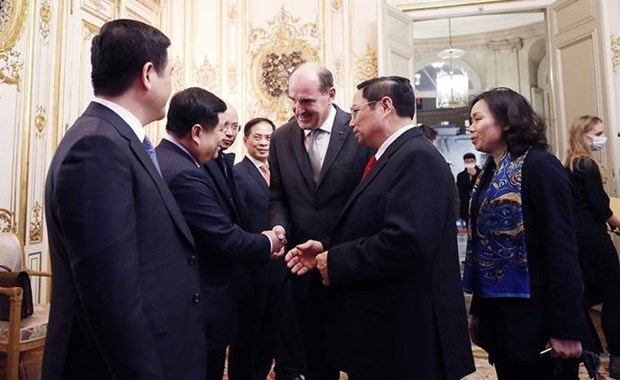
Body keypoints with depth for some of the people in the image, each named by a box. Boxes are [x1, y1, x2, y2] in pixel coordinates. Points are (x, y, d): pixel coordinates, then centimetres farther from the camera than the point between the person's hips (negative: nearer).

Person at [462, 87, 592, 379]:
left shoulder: (539, 166, -12)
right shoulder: (488, 174, 10)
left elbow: (563, 250, -17)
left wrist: (566, 327, -18)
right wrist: (477, 310, 13)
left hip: (532, 316, -7)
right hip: (497, 314, 7)